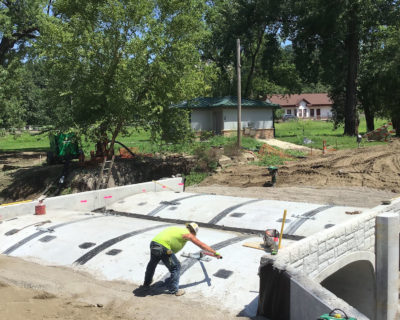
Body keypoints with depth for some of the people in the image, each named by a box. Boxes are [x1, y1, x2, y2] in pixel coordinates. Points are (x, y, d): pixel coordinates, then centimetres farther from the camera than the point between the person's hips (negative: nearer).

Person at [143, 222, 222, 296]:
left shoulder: (178, 229, 25)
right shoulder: (188, 234, 5)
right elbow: (202, 245, 13)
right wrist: (215, 253, 23)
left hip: (153, 242, 8)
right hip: (163, 247, -8)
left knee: (152, 263, 31)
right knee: (176, 267, 9)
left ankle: (146, 283, 53)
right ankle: (174, 290, 18)